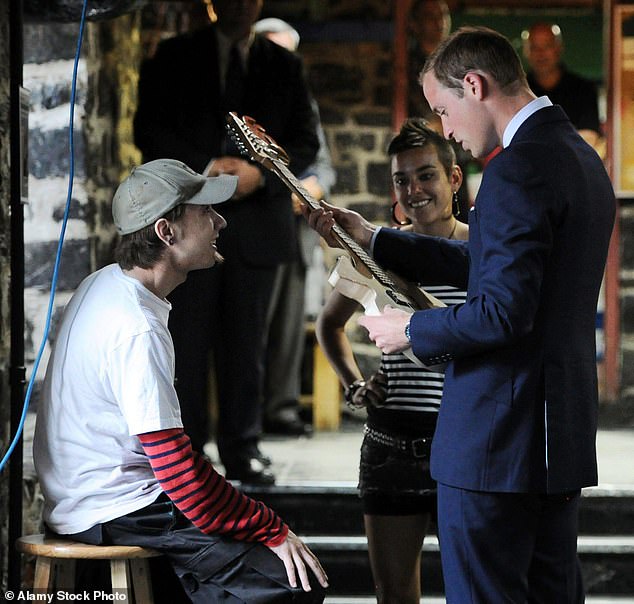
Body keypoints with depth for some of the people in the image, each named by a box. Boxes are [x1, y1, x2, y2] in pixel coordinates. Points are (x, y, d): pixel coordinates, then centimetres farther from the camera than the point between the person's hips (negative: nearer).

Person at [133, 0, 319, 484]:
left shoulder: (286, 66, 12)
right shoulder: (174, 58, 8)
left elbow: (306, 143, 7)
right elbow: (149, 130, 1)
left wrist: (259, 174, -11)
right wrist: (204, 168, -13)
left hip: (257, 221, 1)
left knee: (247, 343, 3)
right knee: (187, 340, -2)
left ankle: (243, 448, 8)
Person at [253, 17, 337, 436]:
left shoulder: (304, 104, 21)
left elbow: (324, 165, 19)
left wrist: (315, 185, -2)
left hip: (297, 228, 6)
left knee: (291, 326, 6)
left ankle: (282, 406, 12)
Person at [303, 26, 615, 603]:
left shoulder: (518, 168, -18)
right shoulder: (580, 157, 13)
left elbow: (503, 313, -24)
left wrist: (412, 329, -8)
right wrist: (373, 240, 19)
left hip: (498, 437, -10)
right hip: (563, 430, 10)